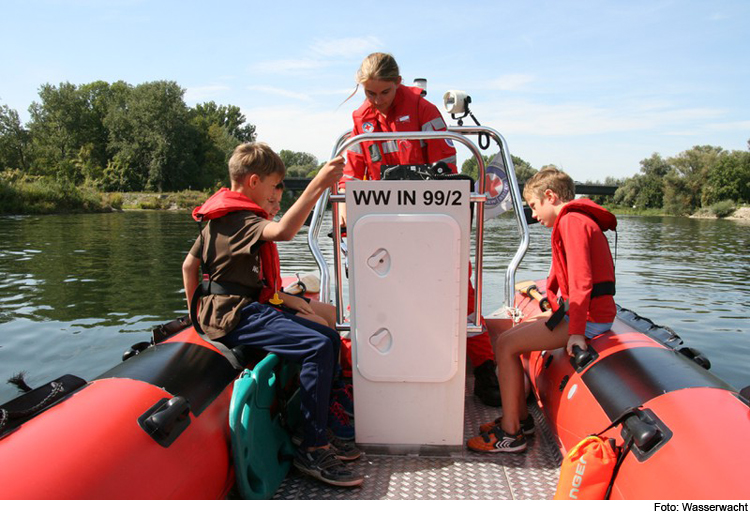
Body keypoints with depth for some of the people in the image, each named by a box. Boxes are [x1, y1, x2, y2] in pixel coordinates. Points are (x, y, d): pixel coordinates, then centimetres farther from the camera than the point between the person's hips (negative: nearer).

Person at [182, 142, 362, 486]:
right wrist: (318, 184, -35)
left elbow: (189, 264, 21)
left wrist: (196, 309, 26)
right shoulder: (242, 219, -13)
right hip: (237, 315, -10)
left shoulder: (220, 218, 18)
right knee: (318, 347, -26)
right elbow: (283, 230, -35)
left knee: (331, 339, 3)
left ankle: (320, 428, 8)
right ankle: (312, 450, -17)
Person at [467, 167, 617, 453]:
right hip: (579, 312, 11)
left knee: (505, 344, -14)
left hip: (587, 318, -11)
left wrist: (576, 331, -27)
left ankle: (510, 433, -7)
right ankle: (520, 417, 16)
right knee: (507, 338, 10)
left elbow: (581, 279, -24)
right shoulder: (575, 220, 20)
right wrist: (557, 310, 26)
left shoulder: (571, 221, -14)